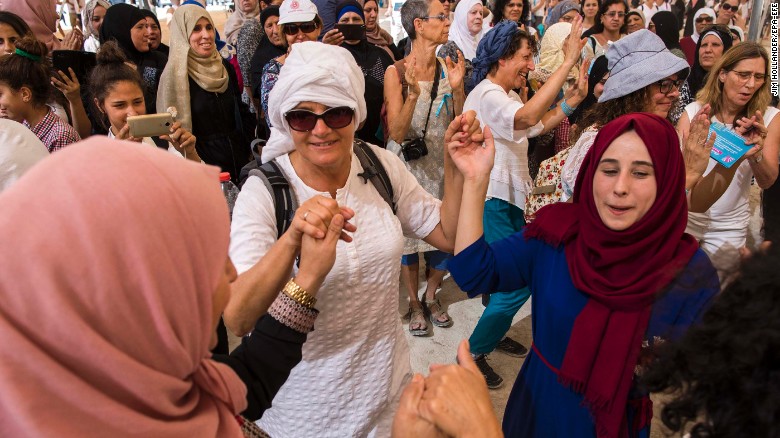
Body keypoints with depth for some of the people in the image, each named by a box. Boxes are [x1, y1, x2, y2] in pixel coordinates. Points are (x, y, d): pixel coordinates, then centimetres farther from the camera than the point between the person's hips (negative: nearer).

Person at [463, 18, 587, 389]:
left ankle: (496, 333, 36)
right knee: (519, 282, -9)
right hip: (492, 202, -10)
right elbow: (526, 117, -38)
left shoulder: (506, 94, 15)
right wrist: (567, 63, -35)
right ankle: (473, 352, 6)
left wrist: (571, 101, 1)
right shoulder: (487, 95, -19)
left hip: (512, 198, 10)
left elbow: (538, 126, 15)